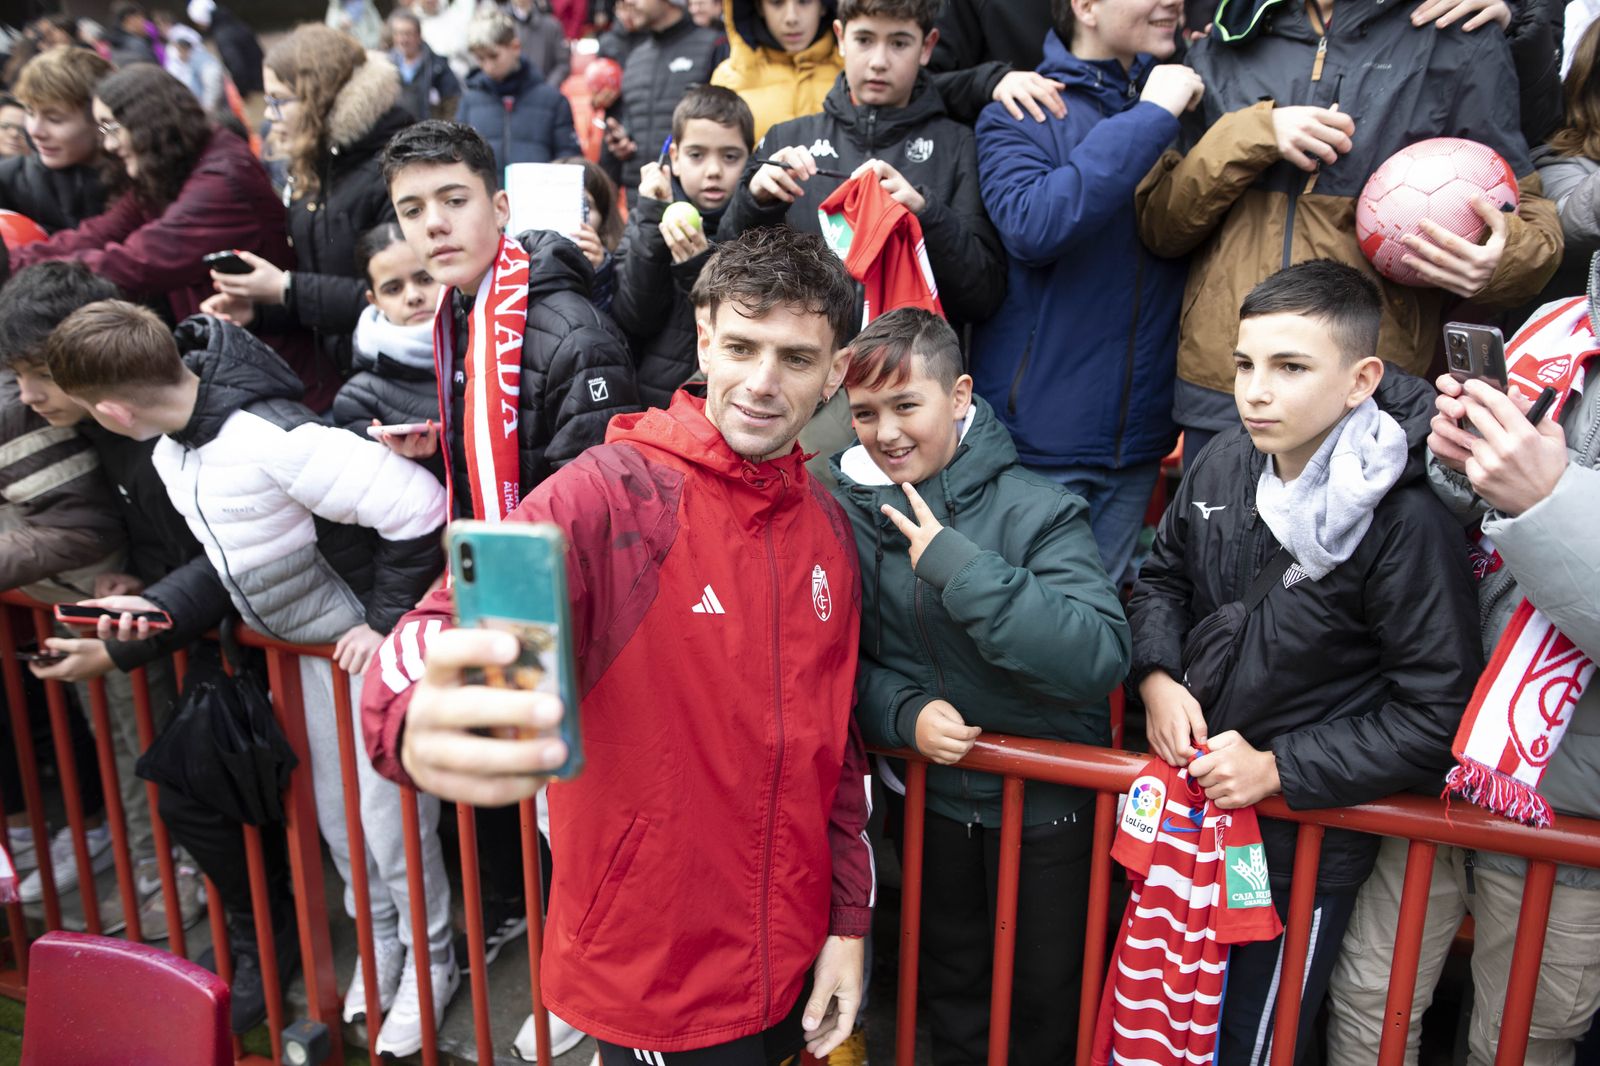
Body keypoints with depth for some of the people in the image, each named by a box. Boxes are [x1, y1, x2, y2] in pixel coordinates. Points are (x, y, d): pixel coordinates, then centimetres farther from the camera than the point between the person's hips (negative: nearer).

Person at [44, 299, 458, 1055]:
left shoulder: (271, 438, -33)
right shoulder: (169, 453, -2)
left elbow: (419, 507, -32)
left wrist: (388, 620, -23)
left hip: (368, 647, -9)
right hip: (303, 650, 9)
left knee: (393, 821, 5)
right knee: (335, 816, 20)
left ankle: (431, 964, 29)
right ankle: (381, 944, 42)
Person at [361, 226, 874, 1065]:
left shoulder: (829, 531, 1)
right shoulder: (613, 495, -18)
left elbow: (834, 744, 9)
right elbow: (451, 634, -32)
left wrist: (849, 921, 8)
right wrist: (422, 723, -54)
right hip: (653, 976, -5)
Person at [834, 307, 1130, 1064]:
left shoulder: (1036, 511, -21)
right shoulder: (844, 511, -10)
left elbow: (1102, 658, -33)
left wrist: (957, 564, -36)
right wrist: (903, 713, -23)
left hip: (1048, 797, -3)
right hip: (930, 792, 3)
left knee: (1049, 988, 18)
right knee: (948, 974, 25)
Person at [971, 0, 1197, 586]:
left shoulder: (1183, 101, 10)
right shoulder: (1019, 112, -5)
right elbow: (1030, 225, -25)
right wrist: (1148, 120, -20)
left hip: (1138, 431, 5)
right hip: (1038, 425, -5)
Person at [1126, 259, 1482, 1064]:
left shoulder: (1405, 525, -23)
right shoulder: (1223, 465, -6)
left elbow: (1438, 717, -19)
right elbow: (1162, 578, 11)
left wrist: (1278, 768, -21)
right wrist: (1158, 679, -6)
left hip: (1305, 843, -5)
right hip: (1187, 798, 5)